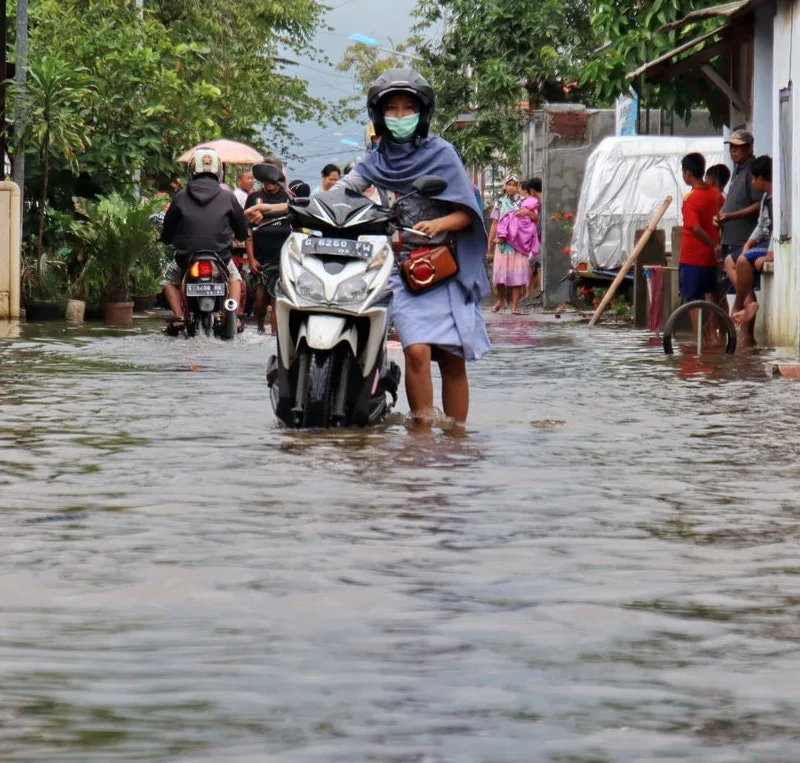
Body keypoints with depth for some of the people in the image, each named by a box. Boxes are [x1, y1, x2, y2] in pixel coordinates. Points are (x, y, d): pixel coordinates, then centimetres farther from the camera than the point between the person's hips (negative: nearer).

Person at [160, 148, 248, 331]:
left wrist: (167, 239, 30)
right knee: (235, 278, 30)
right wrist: (241, 235, 33)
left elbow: (167, 234, 6)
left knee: (169, 279, 28)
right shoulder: (228, 197, -2)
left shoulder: (181, 197, -2)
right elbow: (242, 231, 9)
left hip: (186, 258, 0)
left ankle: (179, 316, 8)